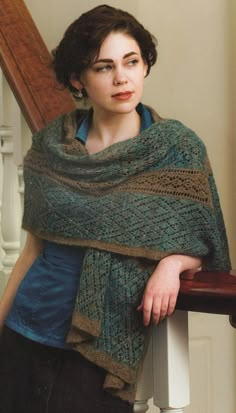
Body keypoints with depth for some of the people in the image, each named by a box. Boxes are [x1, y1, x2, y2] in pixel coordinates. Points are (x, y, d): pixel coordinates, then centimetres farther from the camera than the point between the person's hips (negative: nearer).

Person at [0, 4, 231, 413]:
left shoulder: (178, 148, -5)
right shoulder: (50, 146, 1)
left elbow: (201, 245, 3)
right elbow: (34, 246, 8)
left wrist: (172, 263, -18)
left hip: (102, 349, -2)